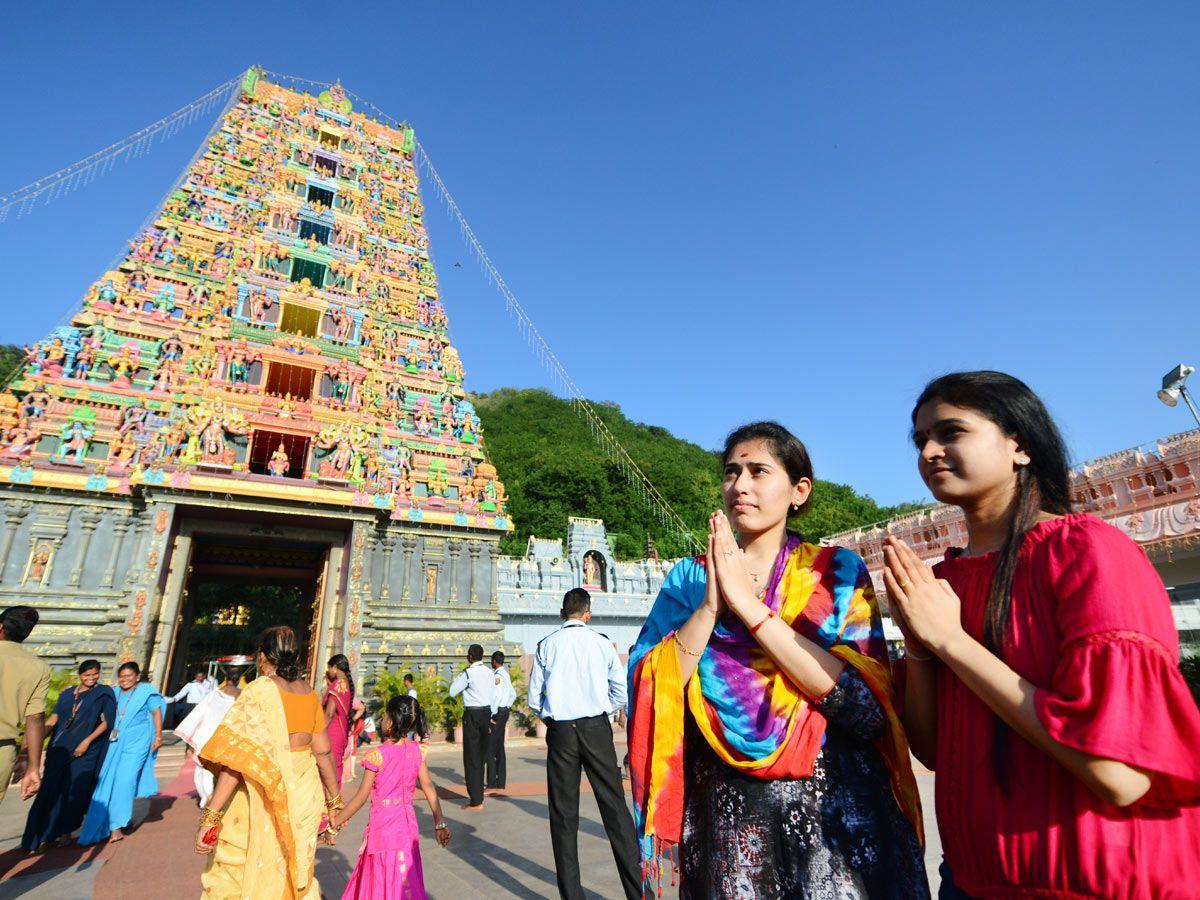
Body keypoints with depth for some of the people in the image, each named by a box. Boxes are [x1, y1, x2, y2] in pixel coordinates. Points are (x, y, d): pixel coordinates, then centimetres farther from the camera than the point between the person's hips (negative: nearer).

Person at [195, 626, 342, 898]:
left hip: (264, 798, -5)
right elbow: (323, 751, 6)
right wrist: (334, 799, 16)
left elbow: (238, 757, -20)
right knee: (294, 873, 20)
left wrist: (210, 816, -19)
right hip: (304, 797, 5)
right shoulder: (308, 691, 3)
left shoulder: (260, 689, -13)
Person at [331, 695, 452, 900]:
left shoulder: (377, 755, -17)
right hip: (408, 825, 4)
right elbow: (429, 788, -2)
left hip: (383, 825, -4)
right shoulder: (417, 751, -4)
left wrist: (336, 823, 1)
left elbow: (361, 797, -12)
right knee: (405, 879, 19)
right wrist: (440, 823, 5)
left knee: (384, 879, 11)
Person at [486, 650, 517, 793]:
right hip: (504, 712, 9)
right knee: (499, 747, 13)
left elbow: (496, 696, -23)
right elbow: (513, 695, 25)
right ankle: (501, 782, 17)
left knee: (490, 748, -6)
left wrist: (490, 716, -19)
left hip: (497, 713, -9)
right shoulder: (506, 674, 15)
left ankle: (492, 783, -5)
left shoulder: (498, 675, -14)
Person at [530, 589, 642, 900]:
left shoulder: (546, 645, 0)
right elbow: (622, 693, 2)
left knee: (564, 813, 10)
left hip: (559, 731, 0)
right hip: (596, 729, 0)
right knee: (615, 807, 7)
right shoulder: (602, 642, -1)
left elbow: (534, 699, 1)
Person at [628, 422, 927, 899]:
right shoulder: (689, 577, 1)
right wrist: (710, 606, -21)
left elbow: (868, 706, -16)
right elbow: (649, 694, -8)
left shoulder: (837, 571, -3)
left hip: (833, 810, -1)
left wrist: (749, 605, -21)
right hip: (725, 815, 2)